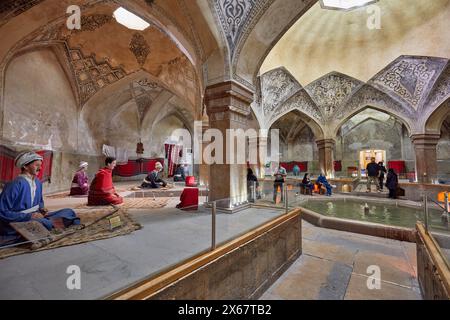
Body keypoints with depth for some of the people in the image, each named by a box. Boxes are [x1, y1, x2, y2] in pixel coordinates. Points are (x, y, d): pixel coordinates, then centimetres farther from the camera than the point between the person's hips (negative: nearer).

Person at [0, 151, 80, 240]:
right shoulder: (16, 185, -17)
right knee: (44, 223, -39)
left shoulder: (38, 182, 7)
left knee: (69, 212, -3)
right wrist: (28, 216, -22)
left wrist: (41, 209, 2)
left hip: (35, 217, 8)